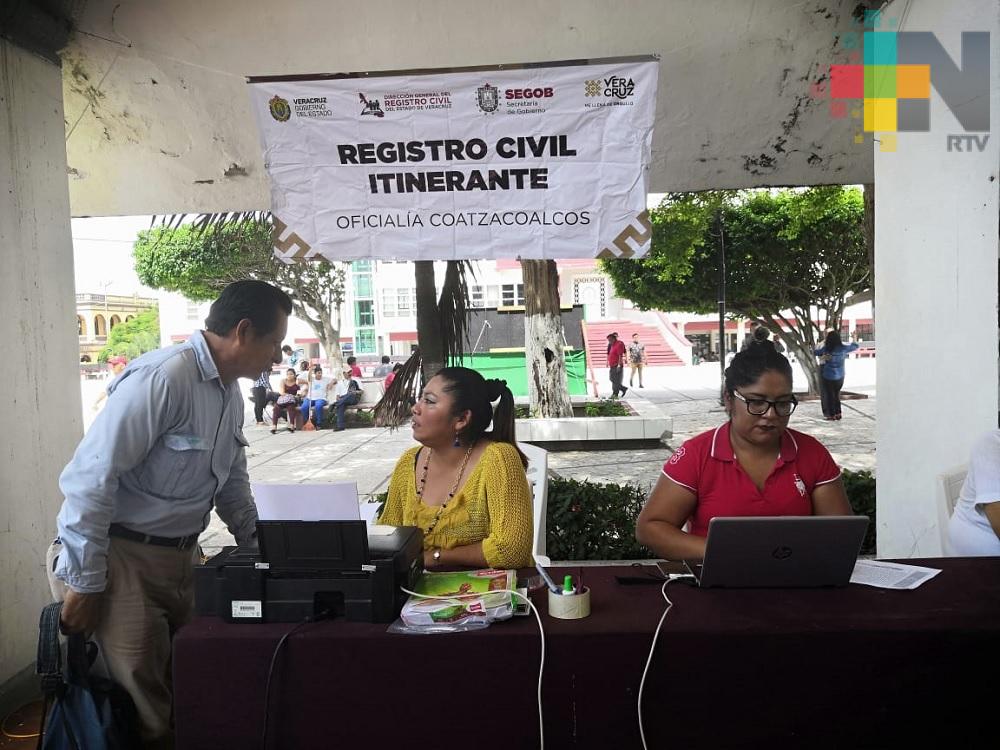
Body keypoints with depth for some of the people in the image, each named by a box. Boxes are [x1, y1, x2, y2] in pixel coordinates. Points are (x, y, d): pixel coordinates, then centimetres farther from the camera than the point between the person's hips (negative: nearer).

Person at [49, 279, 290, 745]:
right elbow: (90, 478, -23)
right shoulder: (162, 379, -23)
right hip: (119, 556, -8)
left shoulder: (231, 392, 7)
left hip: (181, 554, 8)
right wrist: (85, 584, -17)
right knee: (143, 701, -2)